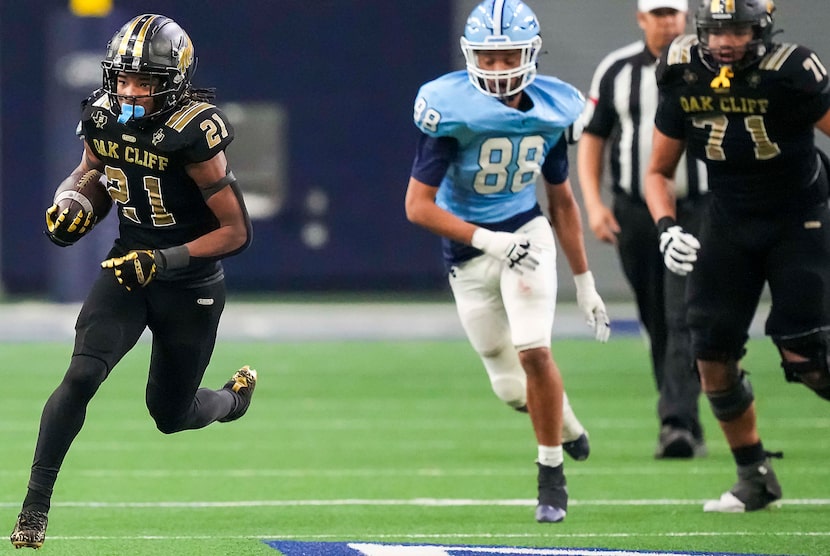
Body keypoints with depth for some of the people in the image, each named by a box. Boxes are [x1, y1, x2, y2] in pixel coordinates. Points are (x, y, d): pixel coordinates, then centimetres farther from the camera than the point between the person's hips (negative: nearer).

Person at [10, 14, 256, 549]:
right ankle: (35, 507, -15)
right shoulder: (104, 117, -9)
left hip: (189, 284, -3)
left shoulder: (192, 134, -26)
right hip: (128, 267, 3)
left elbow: (237, 231, -21)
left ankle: (235, 396, 48)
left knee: (171, 415, 13)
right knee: (81, 378, -19)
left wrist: (164, 261, -29)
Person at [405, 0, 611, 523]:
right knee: (513, 390, 5)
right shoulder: (453, 110, -19)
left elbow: (561, 200, 9)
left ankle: (552, 476, -1)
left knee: (534, 352, -18)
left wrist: (585, 282, 11)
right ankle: (566, 422, 39)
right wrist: (486, 240, -30)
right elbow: (418, 205, -19)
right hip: (470, 255, -1)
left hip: (526, 234, 1)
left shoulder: (549, 111, -5)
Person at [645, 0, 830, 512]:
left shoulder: (789, 74, -22)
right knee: (712, 355, -3)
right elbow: (659, 172, 5)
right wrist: (667, 228, -12)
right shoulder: (684, 80, -8)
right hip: (730, 220, 4)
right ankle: (754, 477, 14)